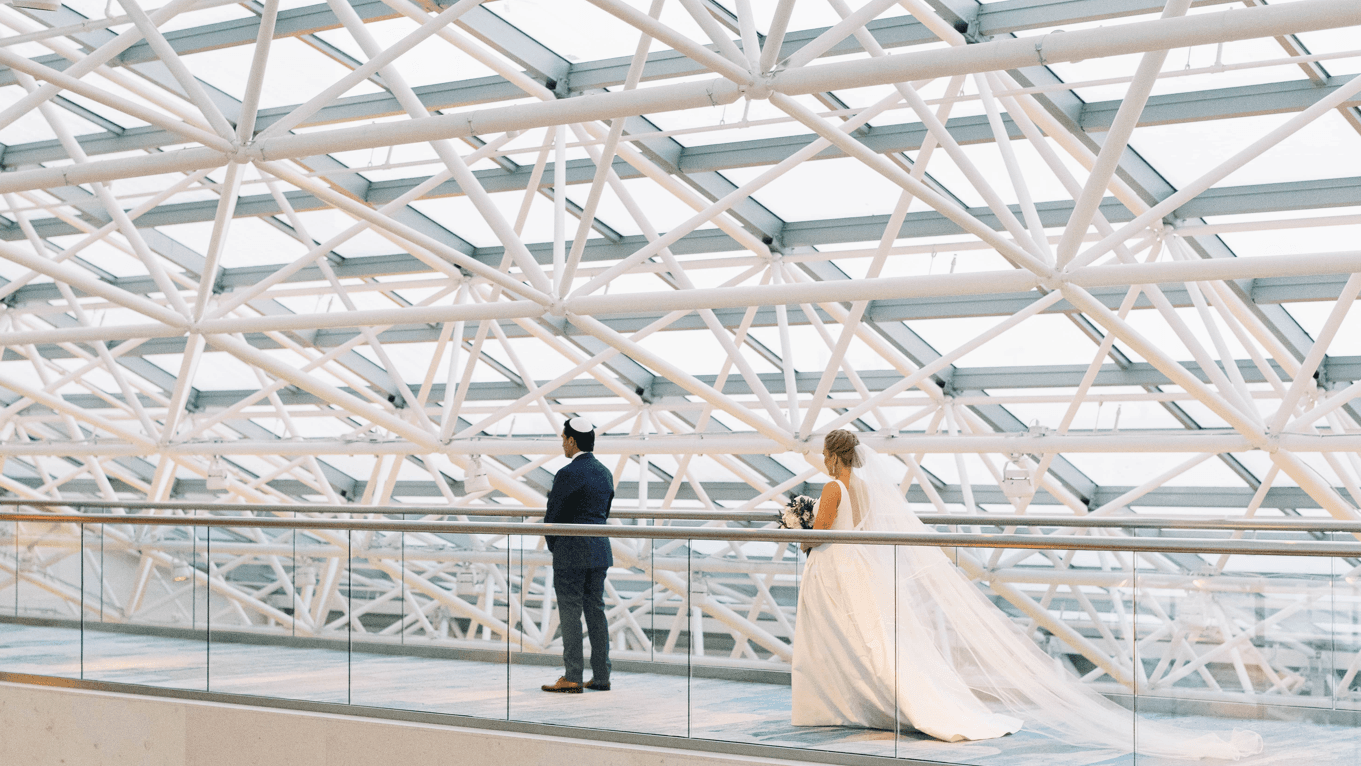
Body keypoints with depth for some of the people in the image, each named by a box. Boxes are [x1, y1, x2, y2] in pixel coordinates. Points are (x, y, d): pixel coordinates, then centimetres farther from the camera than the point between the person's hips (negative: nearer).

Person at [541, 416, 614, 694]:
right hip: (599, 550, 8)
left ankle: (572, 679, 0)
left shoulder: (568, 474, -15)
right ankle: (601, 676, 12)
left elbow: (554, 516, -10)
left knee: (570, 614, -2)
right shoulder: (605, 473, 10)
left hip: (571, 553, -8)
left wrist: (553, 546, 6)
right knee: (595, 611, 11)